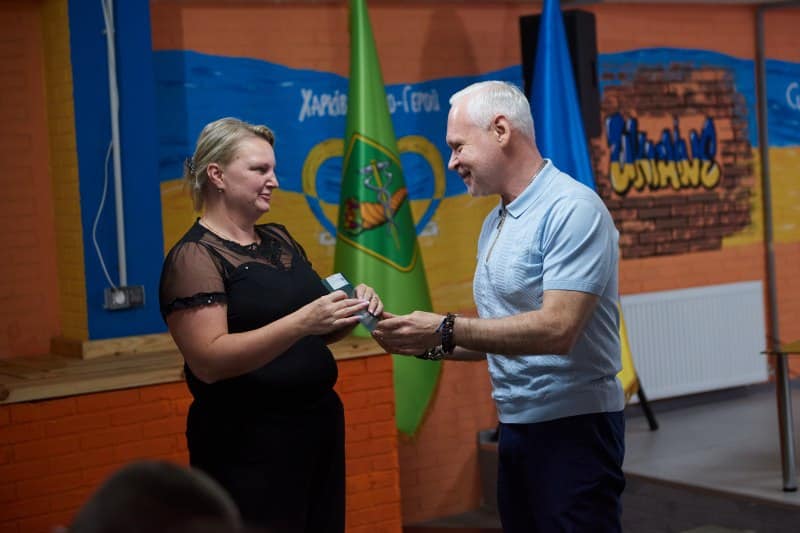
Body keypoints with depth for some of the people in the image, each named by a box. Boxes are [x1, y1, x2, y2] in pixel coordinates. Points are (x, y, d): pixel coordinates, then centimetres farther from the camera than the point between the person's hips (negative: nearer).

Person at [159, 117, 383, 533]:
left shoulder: (280, 240, 11)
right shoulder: (195, 257, -10)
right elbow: (209, 362, -21)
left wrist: (352, 310, -3)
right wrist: (301, 322, -29)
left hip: (318, 426, 7)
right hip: (248, 445, -7)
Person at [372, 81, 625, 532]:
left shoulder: (571, 208, -16)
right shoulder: (495, 223, 11)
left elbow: (556, 329, -25)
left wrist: (447, 330, -21)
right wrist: (430, 345, 1)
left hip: (573, 426, -8)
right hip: (517, 425, 8)